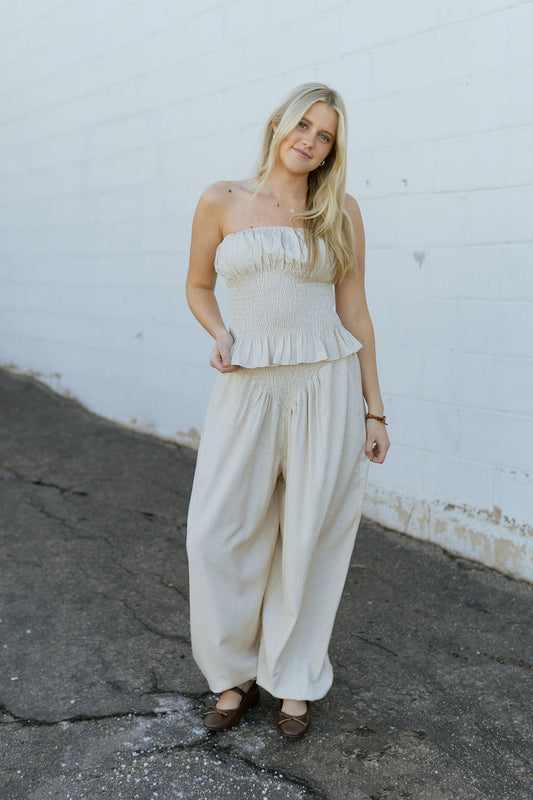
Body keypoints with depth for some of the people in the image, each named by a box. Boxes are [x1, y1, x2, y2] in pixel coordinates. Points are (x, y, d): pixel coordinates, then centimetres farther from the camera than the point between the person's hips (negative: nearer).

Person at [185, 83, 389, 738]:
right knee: (218, 534, 1)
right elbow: (198, 285, 16)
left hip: (326, 386, 0)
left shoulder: (340, 212, 5)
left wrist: (373, 411, 4)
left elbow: (354, 311, 6)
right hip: (247, 388, 1)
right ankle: (234, 673, 25)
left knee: (310, 537, 6)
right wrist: (219, 335, -5)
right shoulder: (222, 201, 5)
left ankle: (294, 679, 26)